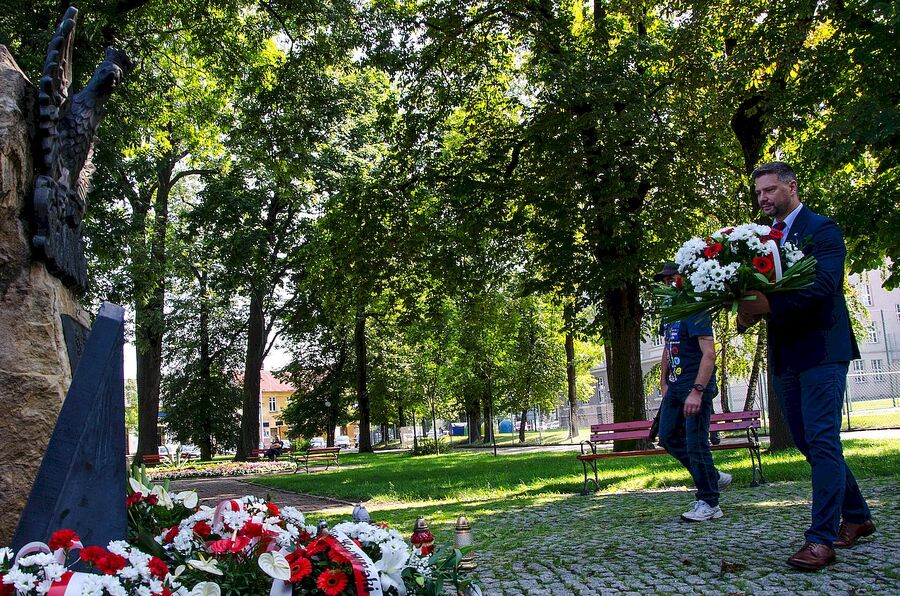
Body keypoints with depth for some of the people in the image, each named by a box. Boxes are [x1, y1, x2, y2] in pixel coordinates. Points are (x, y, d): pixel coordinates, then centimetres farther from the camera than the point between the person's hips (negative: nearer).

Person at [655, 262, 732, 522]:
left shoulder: (695, 312, -13)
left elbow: (709, 354, -21)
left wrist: (697, 391, -27)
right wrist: (664, 382, 15)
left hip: (696, 387, -9)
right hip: (675, 387, 9)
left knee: (696, 443, -6)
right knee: (667, 436, 12)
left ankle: (709, 504, 6)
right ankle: (713, 478, 24)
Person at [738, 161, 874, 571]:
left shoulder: (821, 229, -6)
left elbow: (824, 285, -20)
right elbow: (760, 289, 12)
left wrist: (768, 305, -31)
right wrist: (747, 311, -11)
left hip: (821, 349, -8)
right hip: (783, 354, 8)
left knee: (822, 441, -9)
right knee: (808, 442, 14)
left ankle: (821, 539, -6)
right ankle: (855, 517, 30)